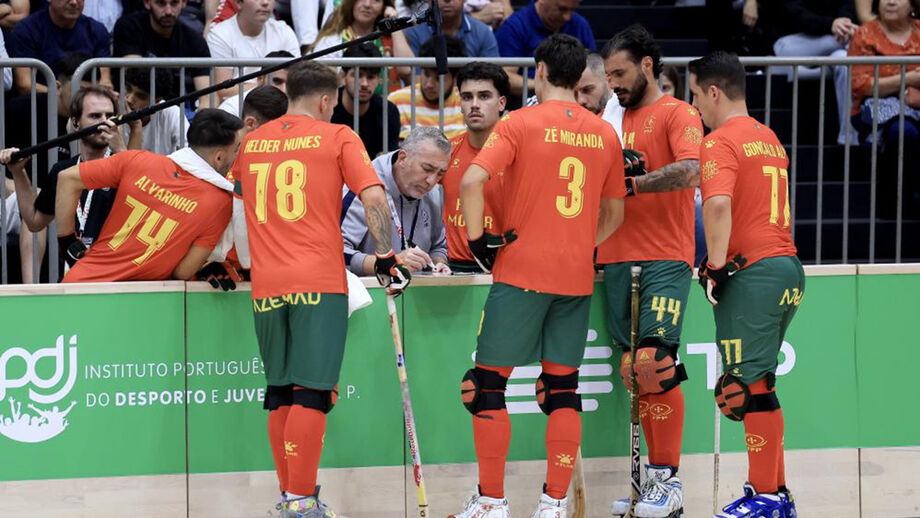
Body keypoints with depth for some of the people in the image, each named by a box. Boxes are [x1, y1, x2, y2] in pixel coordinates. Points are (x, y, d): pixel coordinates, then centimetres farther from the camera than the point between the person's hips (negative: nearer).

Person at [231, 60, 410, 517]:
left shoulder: (251, 142, 15)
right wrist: (386, 258, -1)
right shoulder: (337, 137, 3)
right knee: (311, 390, -6)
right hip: (319, 282, -4)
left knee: (280, 392, 13)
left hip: (267, 286, 4)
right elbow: (373, 197, -7)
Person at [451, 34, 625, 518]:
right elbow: (614, 214, 17)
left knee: (487, 383, 5)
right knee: (562, 388, 10)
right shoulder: (605, 133, 8)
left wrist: (478, 238, -7)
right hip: (577, 279, 4)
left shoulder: (521, 123, -5)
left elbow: (472, 180, -18)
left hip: (521, 273, -4)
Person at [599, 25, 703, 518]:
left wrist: (630, 183, -15)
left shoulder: (677, 113, -1)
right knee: (634, 371, 4)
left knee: (654, 362, -15)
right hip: (617, 260, 7)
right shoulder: (615, 121, 21)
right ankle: (653, 475, 10)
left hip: (664, 259, -7)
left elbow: (689, 172, -17)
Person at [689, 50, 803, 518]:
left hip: (752, 271, -9)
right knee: (755, 384, 13)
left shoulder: (720, 141, -9)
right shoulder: (769, 138, 19)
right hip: (789, 266, 9)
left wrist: (716, 265, -17)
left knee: (748, 387, -5)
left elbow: (718, 204, -24)